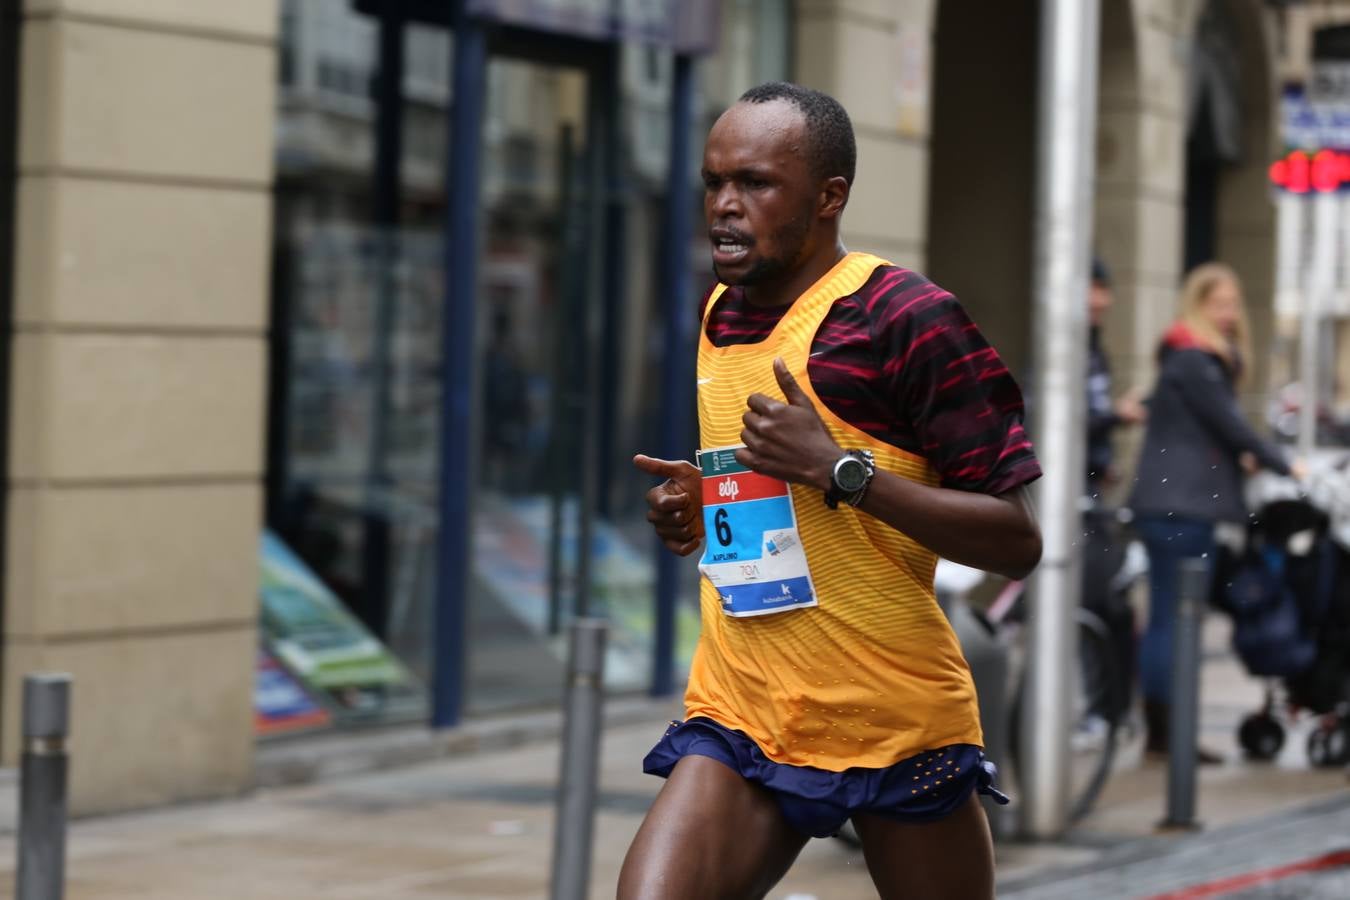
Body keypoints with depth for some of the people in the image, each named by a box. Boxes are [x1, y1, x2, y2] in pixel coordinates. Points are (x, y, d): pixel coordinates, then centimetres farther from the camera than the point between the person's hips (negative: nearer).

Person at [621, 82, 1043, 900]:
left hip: (898, 729, -5)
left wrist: (840, 471, -24)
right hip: (737, 717, 5)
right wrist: (701, 507, 7)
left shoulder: (908, 318, -13)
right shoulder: (719, 315, 11)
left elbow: (1018, 541, -16)